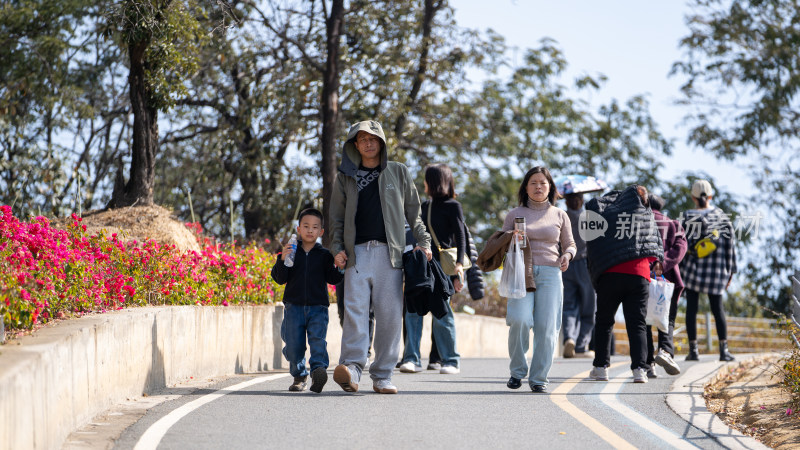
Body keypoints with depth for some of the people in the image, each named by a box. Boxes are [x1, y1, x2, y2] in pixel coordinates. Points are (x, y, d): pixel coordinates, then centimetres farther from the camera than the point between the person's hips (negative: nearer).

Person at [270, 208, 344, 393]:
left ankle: (319, 369, -30)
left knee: (318, 339, -19)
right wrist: (282, 260, -14)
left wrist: (340, 269, -16)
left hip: (318, 307, -1)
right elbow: (280, 279, 2)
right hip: (294, 306, 1)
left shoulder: (324, 254, 7)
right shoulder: (291, 252, 8)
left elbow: (332, 279, 3)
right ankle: (299, 376, 16)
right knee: (294, 345, 1)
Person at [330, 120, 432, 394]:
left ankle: (382, 376, 1)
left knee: (390, 315, -4)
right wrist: (337, 248, 2)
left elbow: (413, 212, 16)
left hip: (390, 253, 0)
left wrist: (423, 242, 5)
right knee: (355, 310, -16)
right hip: (357, 253, 0)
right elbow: (337, 218, 17)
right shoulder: (346, 177, 15)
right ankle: (351, 368, -26)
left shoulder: (398, 173, 14)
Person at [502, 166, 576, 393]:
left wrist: (567, 255, -3)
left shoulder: (559, 215, 13)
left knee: (546, 326, -9)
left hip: (549, 274, 1)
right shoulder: (515, 214, 11)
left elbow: (569, 245, 20)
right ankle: (517, 371, -3)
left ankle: (539, 378, 1)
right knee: (519, 320, -21)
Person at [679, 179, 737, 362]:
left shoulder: (689, 218, -6)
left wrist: (677, 269, 2)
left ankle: (693, 350, 3)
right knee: (718, 309, 6)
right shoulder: (721, 216, 2)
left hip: (693, 269, -2)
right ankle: (724, 350, -2)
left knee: (691, 309, 5)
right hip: (717, 271, 2)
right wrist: (730, 270, 11)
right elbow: (730, 244, 4)